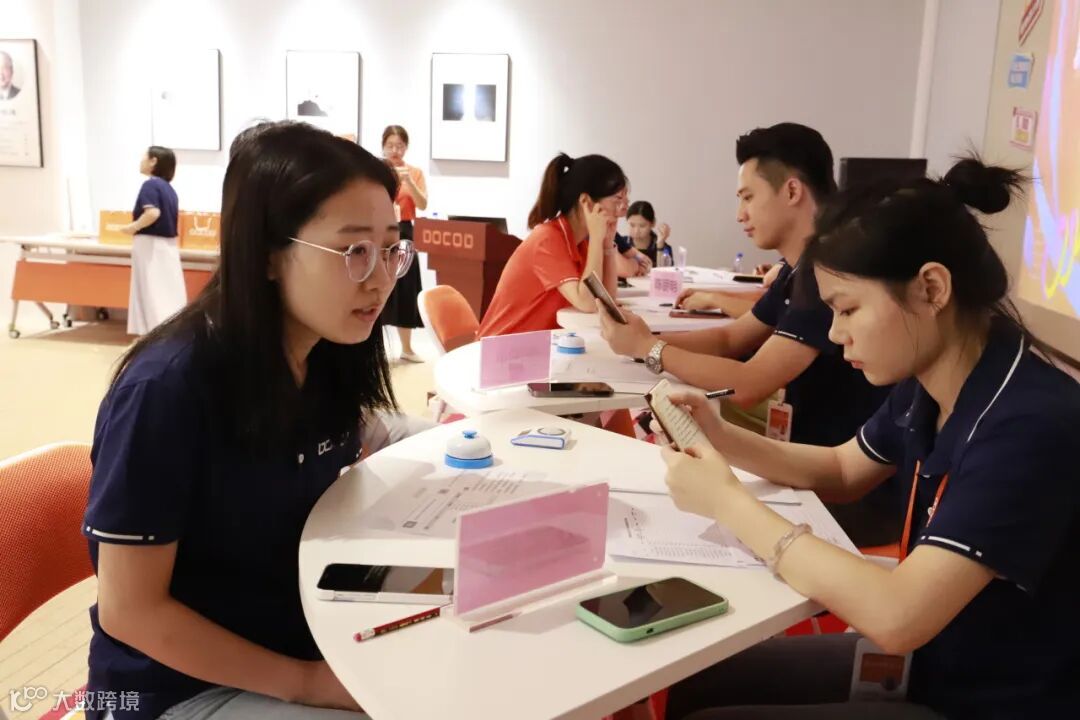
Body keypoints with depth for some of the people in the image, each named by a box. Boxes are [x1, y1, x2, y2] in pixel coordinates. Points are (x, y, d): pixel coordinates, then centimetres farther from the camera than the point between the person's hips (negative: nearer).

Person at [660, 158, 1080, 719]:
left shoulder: (1032, 426, -30)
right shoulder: (927, 386, -4)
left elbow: (895, 616, -35)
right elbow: (842, 470, 13)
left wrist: (728, 502, -26)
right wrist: (721, 438, -4)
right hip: (926, 659, 7)